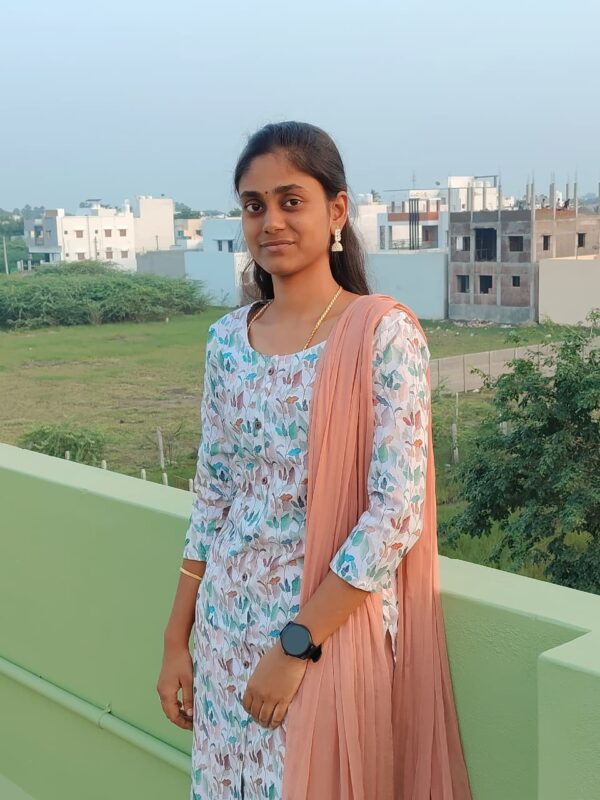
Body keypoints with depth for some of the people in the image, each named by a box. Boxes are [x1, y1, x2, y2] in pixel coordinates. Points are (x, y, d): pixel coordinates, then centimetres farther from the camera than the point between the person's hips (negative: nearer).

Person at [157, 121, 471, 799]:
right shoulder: (227, 339, 4)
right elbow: (211, 496, 8)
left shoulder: (384, 334, -12)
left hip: (334, 618, -5)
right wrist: (177, 641, 7)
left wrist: (296, 644, -18)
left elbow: (395, 513, -17)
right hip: (226, 620, 5)